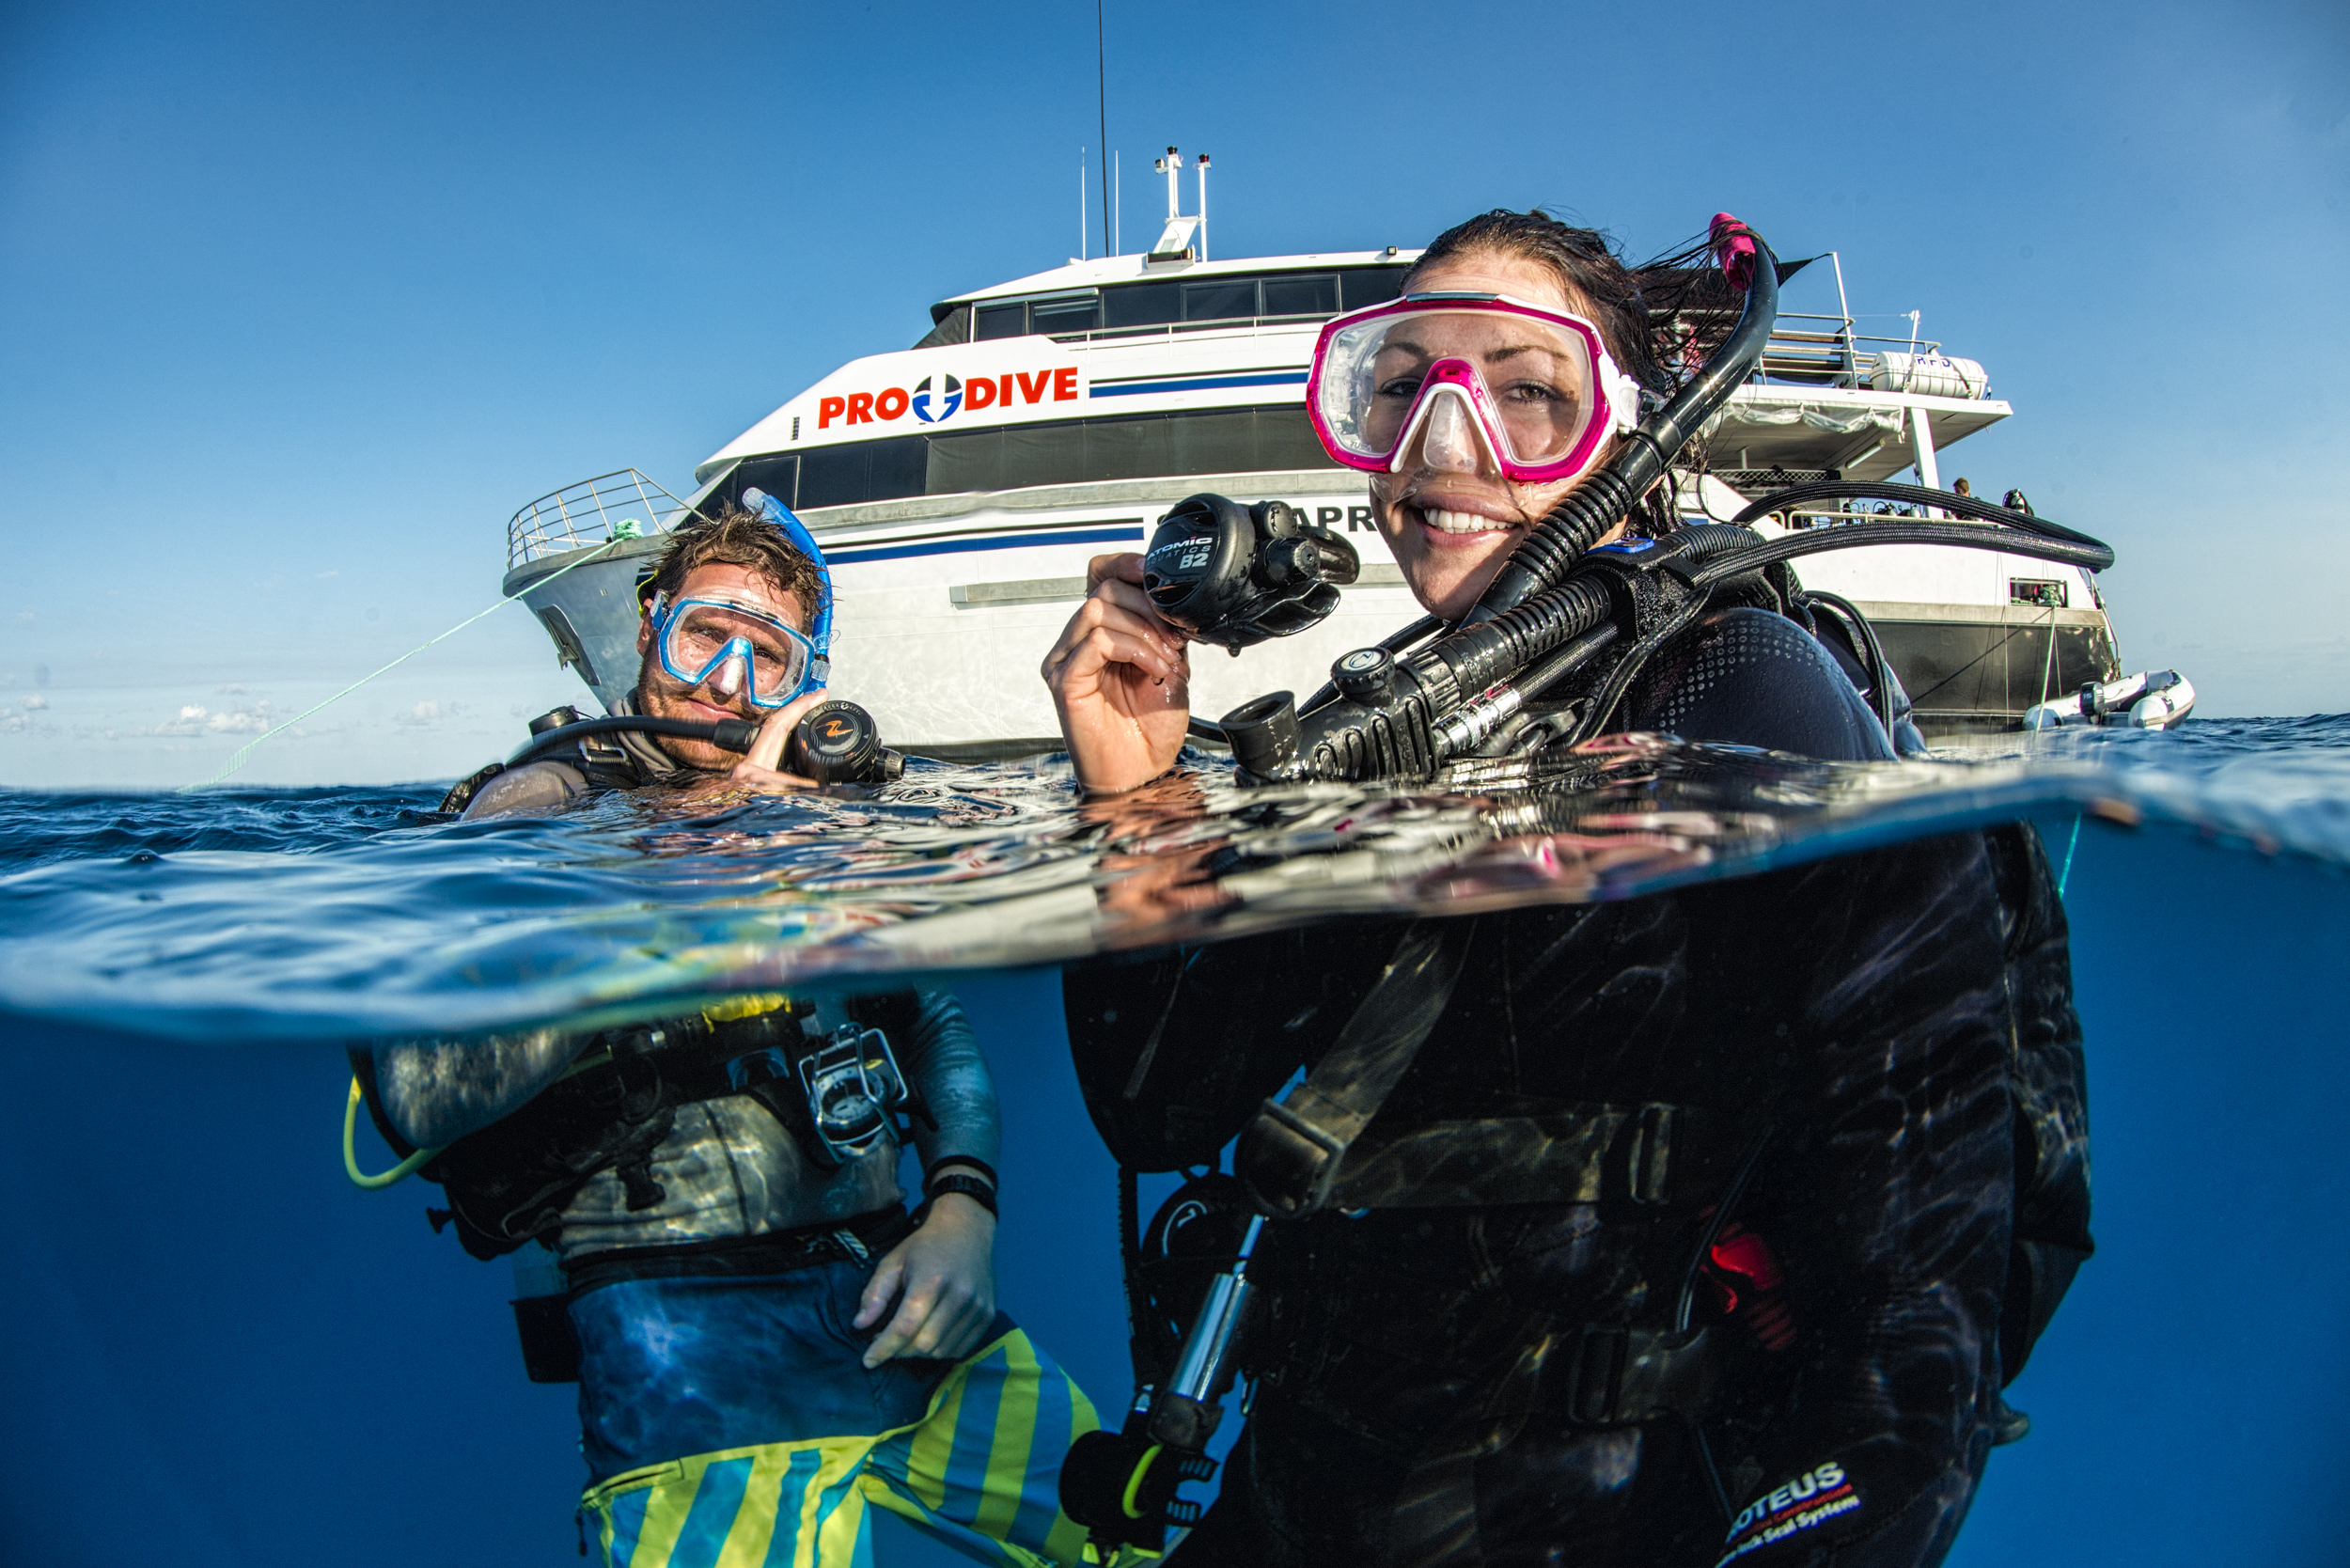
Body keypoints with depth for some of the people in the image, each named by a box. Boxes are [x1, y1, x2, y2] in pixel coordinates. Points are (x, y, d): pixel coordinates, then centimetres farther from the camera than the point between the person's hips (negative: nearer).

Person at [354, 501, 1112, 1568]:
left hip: (899, 1293, 5)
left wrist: (963, 1207, 0)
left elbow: (937, 1028, 20)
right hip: (683, 1321, -5)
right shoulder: (540, 807, 2)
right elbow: (425, 1095, -15)